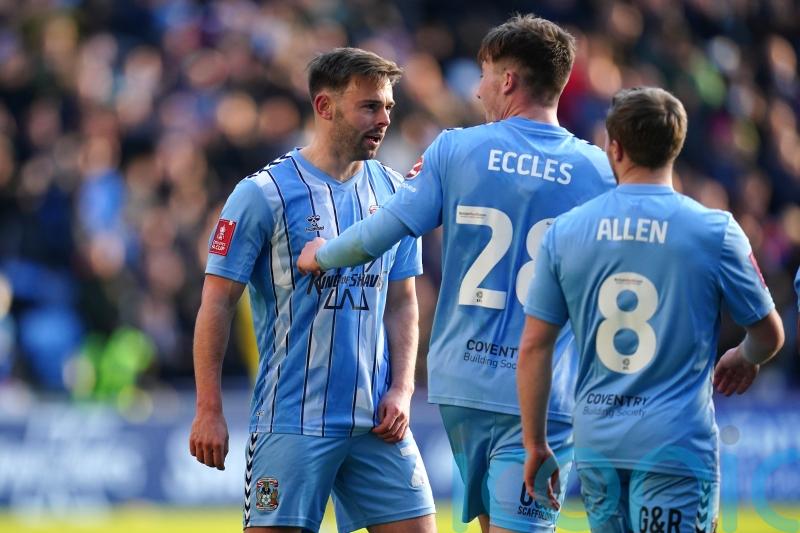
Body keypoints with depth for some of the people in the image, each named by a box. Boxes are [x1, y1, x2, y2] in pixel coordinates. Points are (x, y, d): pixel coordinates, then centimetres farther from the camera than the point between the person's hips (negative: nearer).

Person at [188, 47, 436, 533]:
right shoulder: (264, 193, -6)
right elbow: (218, 301, -5)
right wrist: (209, 410, -9)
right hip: (292, 419, -5)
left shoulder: (392, 191, 10)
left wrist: (402, 389, 2)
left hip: (376, 420, 5)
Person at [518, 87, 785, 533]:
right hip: (678, 444, -4)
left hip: (595, 445, 4)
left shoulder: (565, 232, 3)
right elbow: (770, 335, 6)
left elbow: (533, 349, 4)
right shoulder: (716, 232, -5)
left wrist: (536, 446, 13)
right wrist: (745, 360, 30)